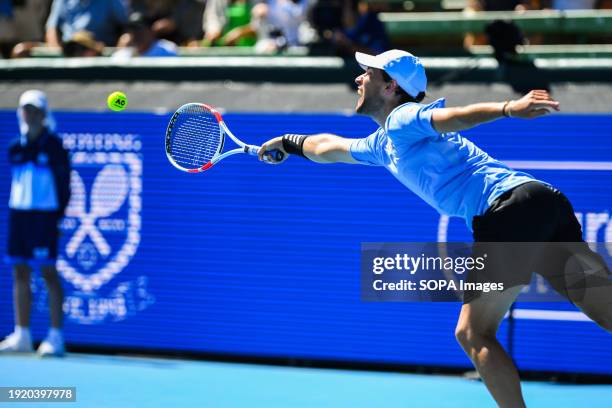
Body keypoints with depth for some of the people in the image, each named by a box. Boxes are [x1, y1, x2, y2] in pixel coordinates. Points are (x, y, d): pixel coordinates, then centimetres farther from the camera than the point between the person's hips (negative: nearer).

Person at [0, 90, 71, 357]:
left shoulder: (53, 146, -4)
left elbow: (64, 183, -5)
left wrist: (59, 215, -11)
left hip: (44, 215, -6)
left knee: (48, 272, -6)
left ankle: (56, 336, -3)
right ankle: (22, 335, 12)